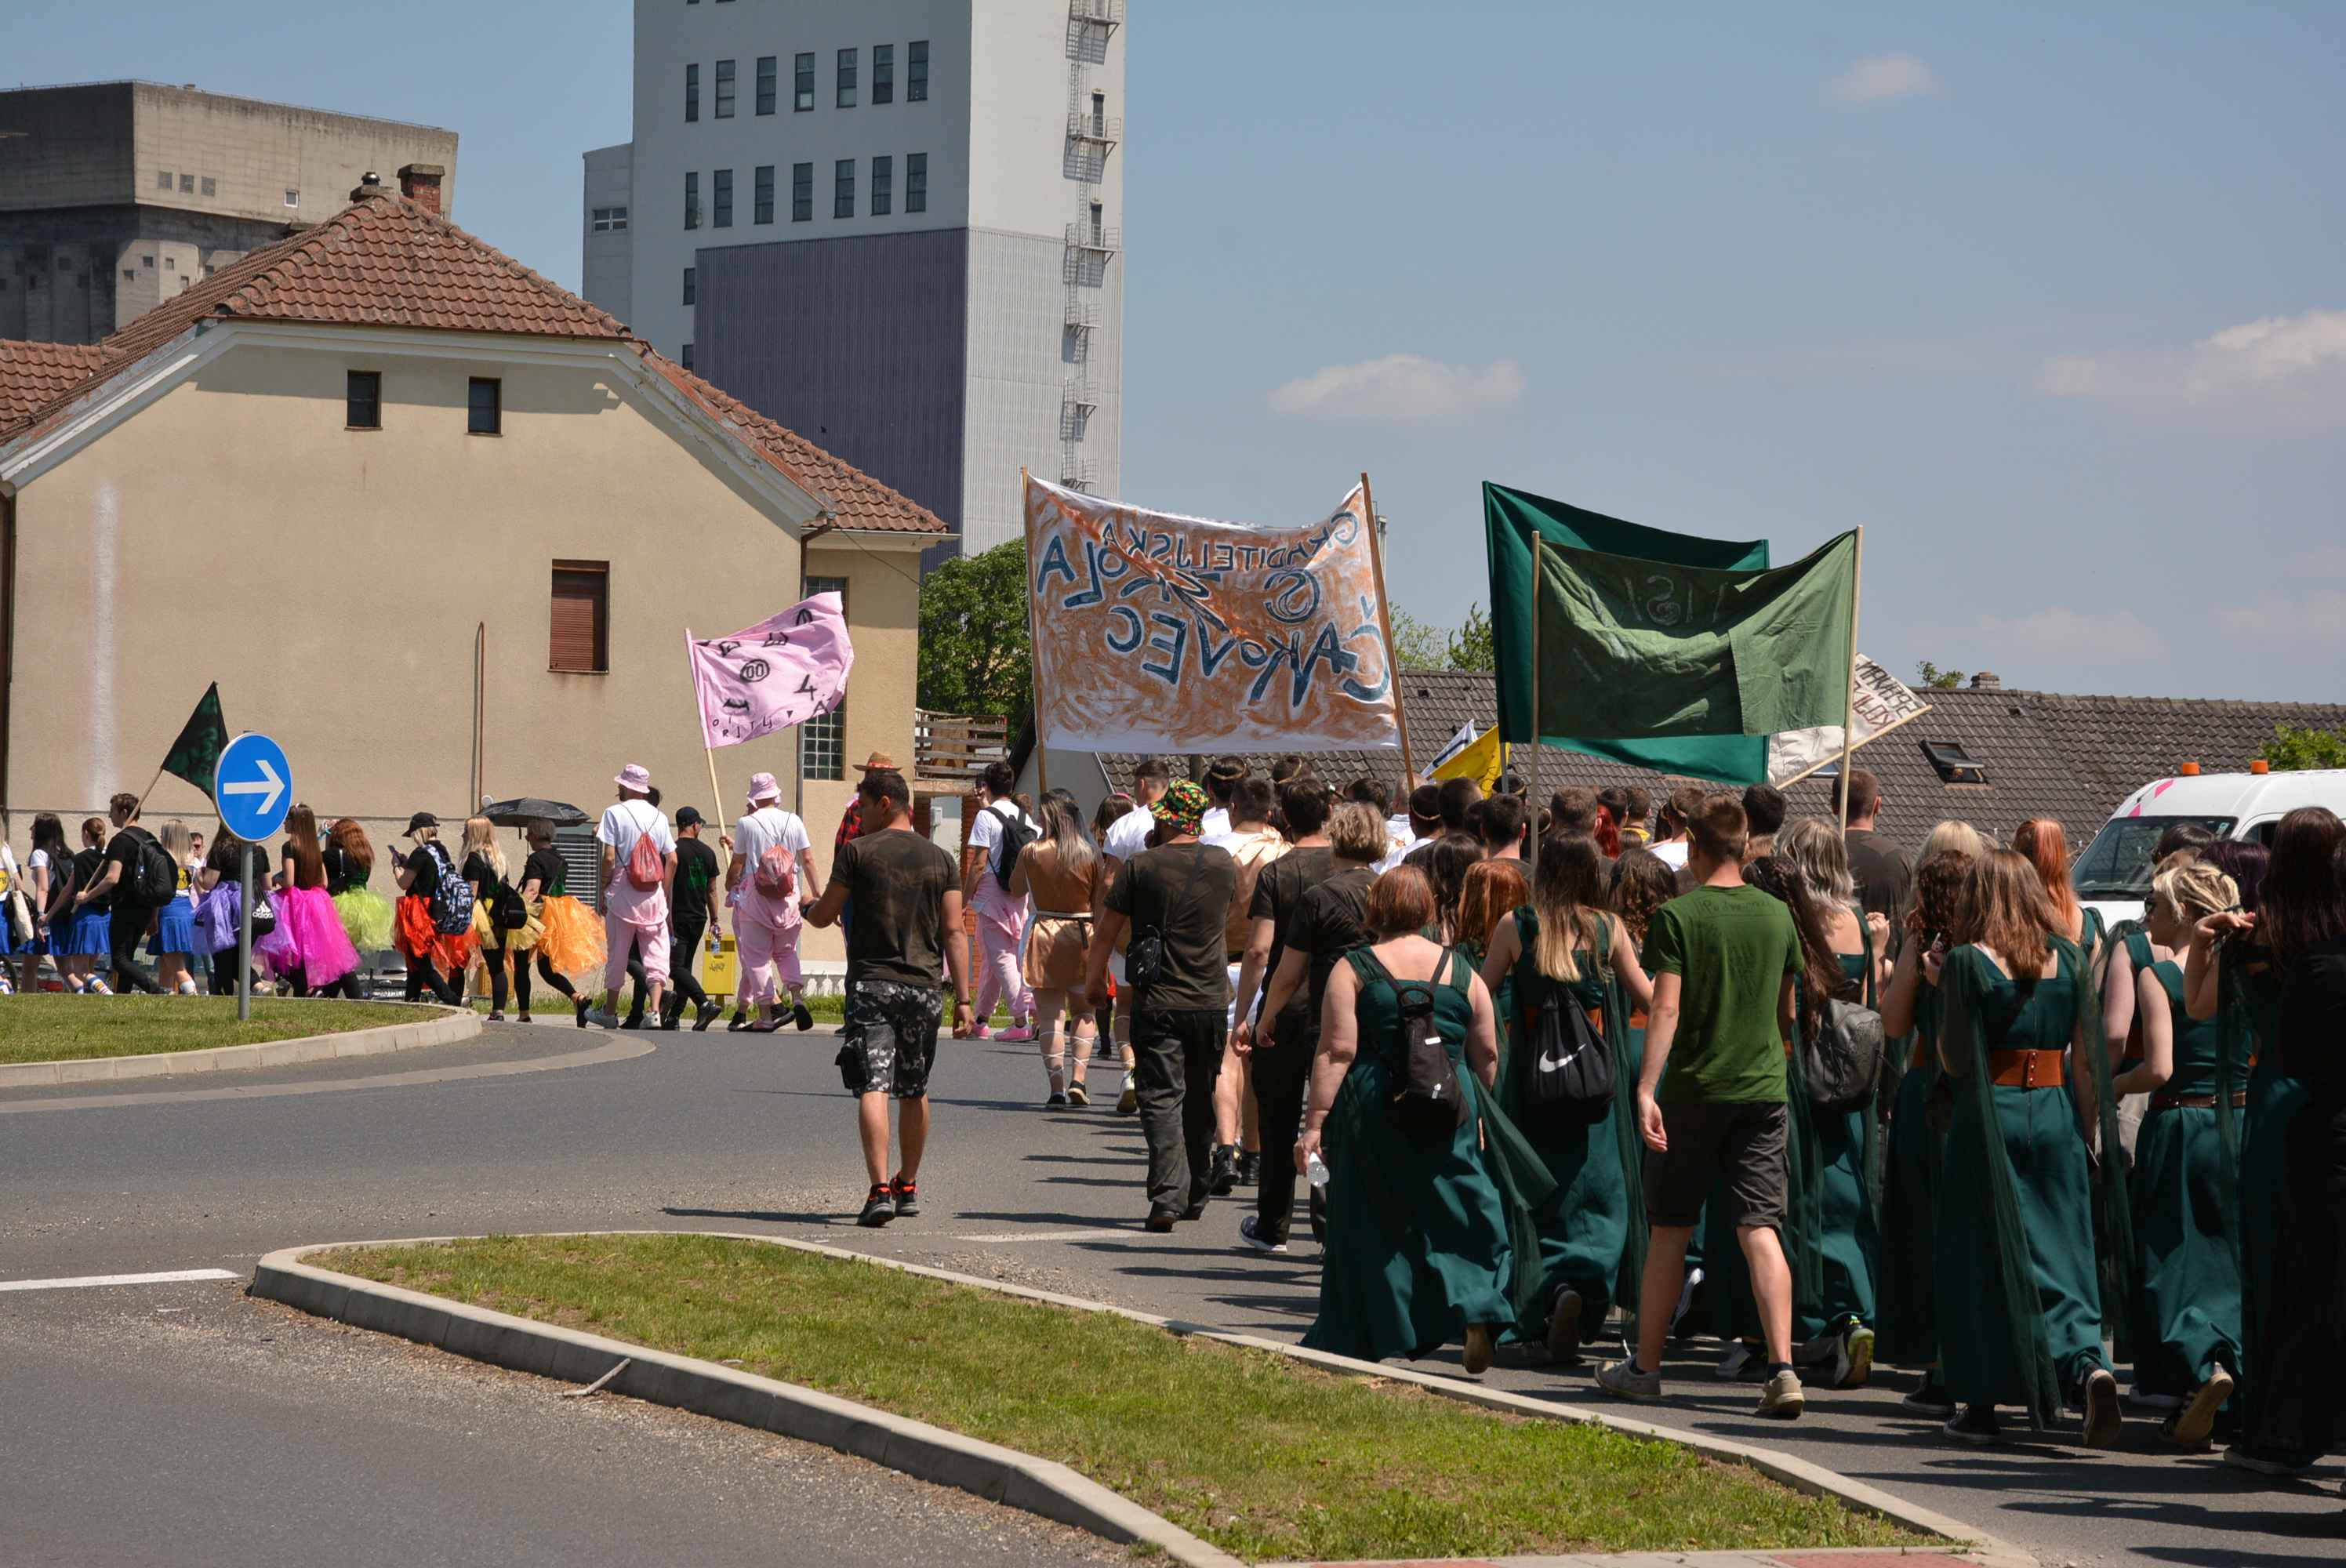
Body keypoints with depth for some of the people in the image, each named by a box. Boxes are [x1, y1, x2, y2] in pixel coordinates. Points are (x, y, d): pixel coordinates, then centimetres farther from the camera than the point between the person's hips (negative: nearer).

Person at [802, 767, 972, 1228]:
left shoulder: (857, 852, -3)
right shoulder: (940, 859, 7)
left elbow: (823, 916, 1)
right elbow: (954, 933, 4)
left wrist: (806, 908, 25)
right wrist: (963, 999, 4)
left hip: (872, 983, -4)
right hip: (924, 987, 4)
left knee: (873, 1087, -10)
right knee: (914, 1091, 17)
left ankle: (880, 1190, -23)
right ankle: (908, 1187, 30)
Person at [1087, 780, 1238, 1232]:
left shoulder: (1140, 867, -7)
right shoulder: (1224, 865, 3)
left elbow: (1106, 933, -1)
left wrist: (1096, 979, 13)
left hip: (1157, 1003, -3)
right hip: (1211, 1001, 3)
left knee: (1161, 1098, -5)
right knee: (1201, 1101, 16)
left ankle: (1167, 1196, -20)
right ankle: (1195, 1197, 26)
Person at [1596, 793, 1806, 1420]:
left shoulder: (1678, 916, -7)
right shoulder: (1778, 916, 6)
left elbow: (1666, 1008, -15)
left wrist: (1647, 1090, -17)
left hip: (1694, 1090, -3)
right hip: (1763, 1088, 3)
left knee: (1670, 1230, 10)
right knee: (1761, 1231, -3)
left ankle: (1645, 1367, 21)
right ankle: (1782, 1371, -16)